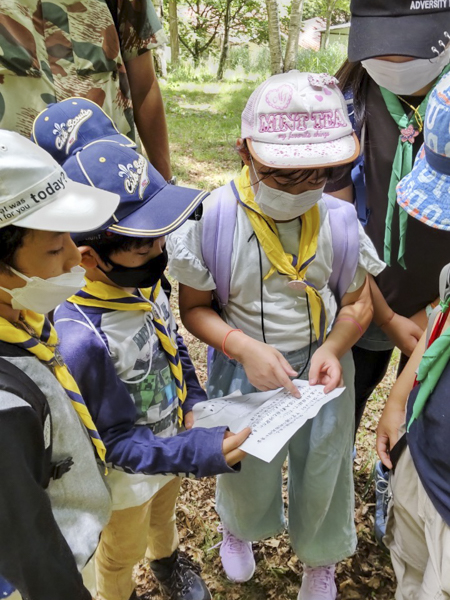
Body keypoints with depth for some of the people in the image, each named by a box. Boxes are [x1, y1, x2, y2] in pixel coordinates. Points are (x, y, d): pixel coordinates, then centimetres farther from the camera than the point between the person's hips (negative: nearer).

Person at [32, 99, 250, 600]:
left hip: (172, 436, 6)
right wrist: (199, 453, -36)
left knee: (164, 510, 37)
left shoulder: (142, 279, -18)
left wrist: (195, 401, -8)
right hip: (128, 473, -6)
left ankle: (166, 558, 69)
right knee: (122, 550, 27)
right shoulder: (82, 339, -40)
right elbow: (117, 443, -29)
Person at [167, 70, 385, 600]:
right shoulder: (211, 221, -21)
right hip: (245, 371, -1)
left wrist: (333, 349, -20)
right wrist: (244, 347, -27)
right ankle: (238, 527, 65)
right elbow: (194, 306, -11)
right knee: (248, 471, 24)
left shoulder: (339, 221, -14)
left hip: (322, 368, 2)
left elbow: (356, 303, -1)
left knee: (322, 471, 22)